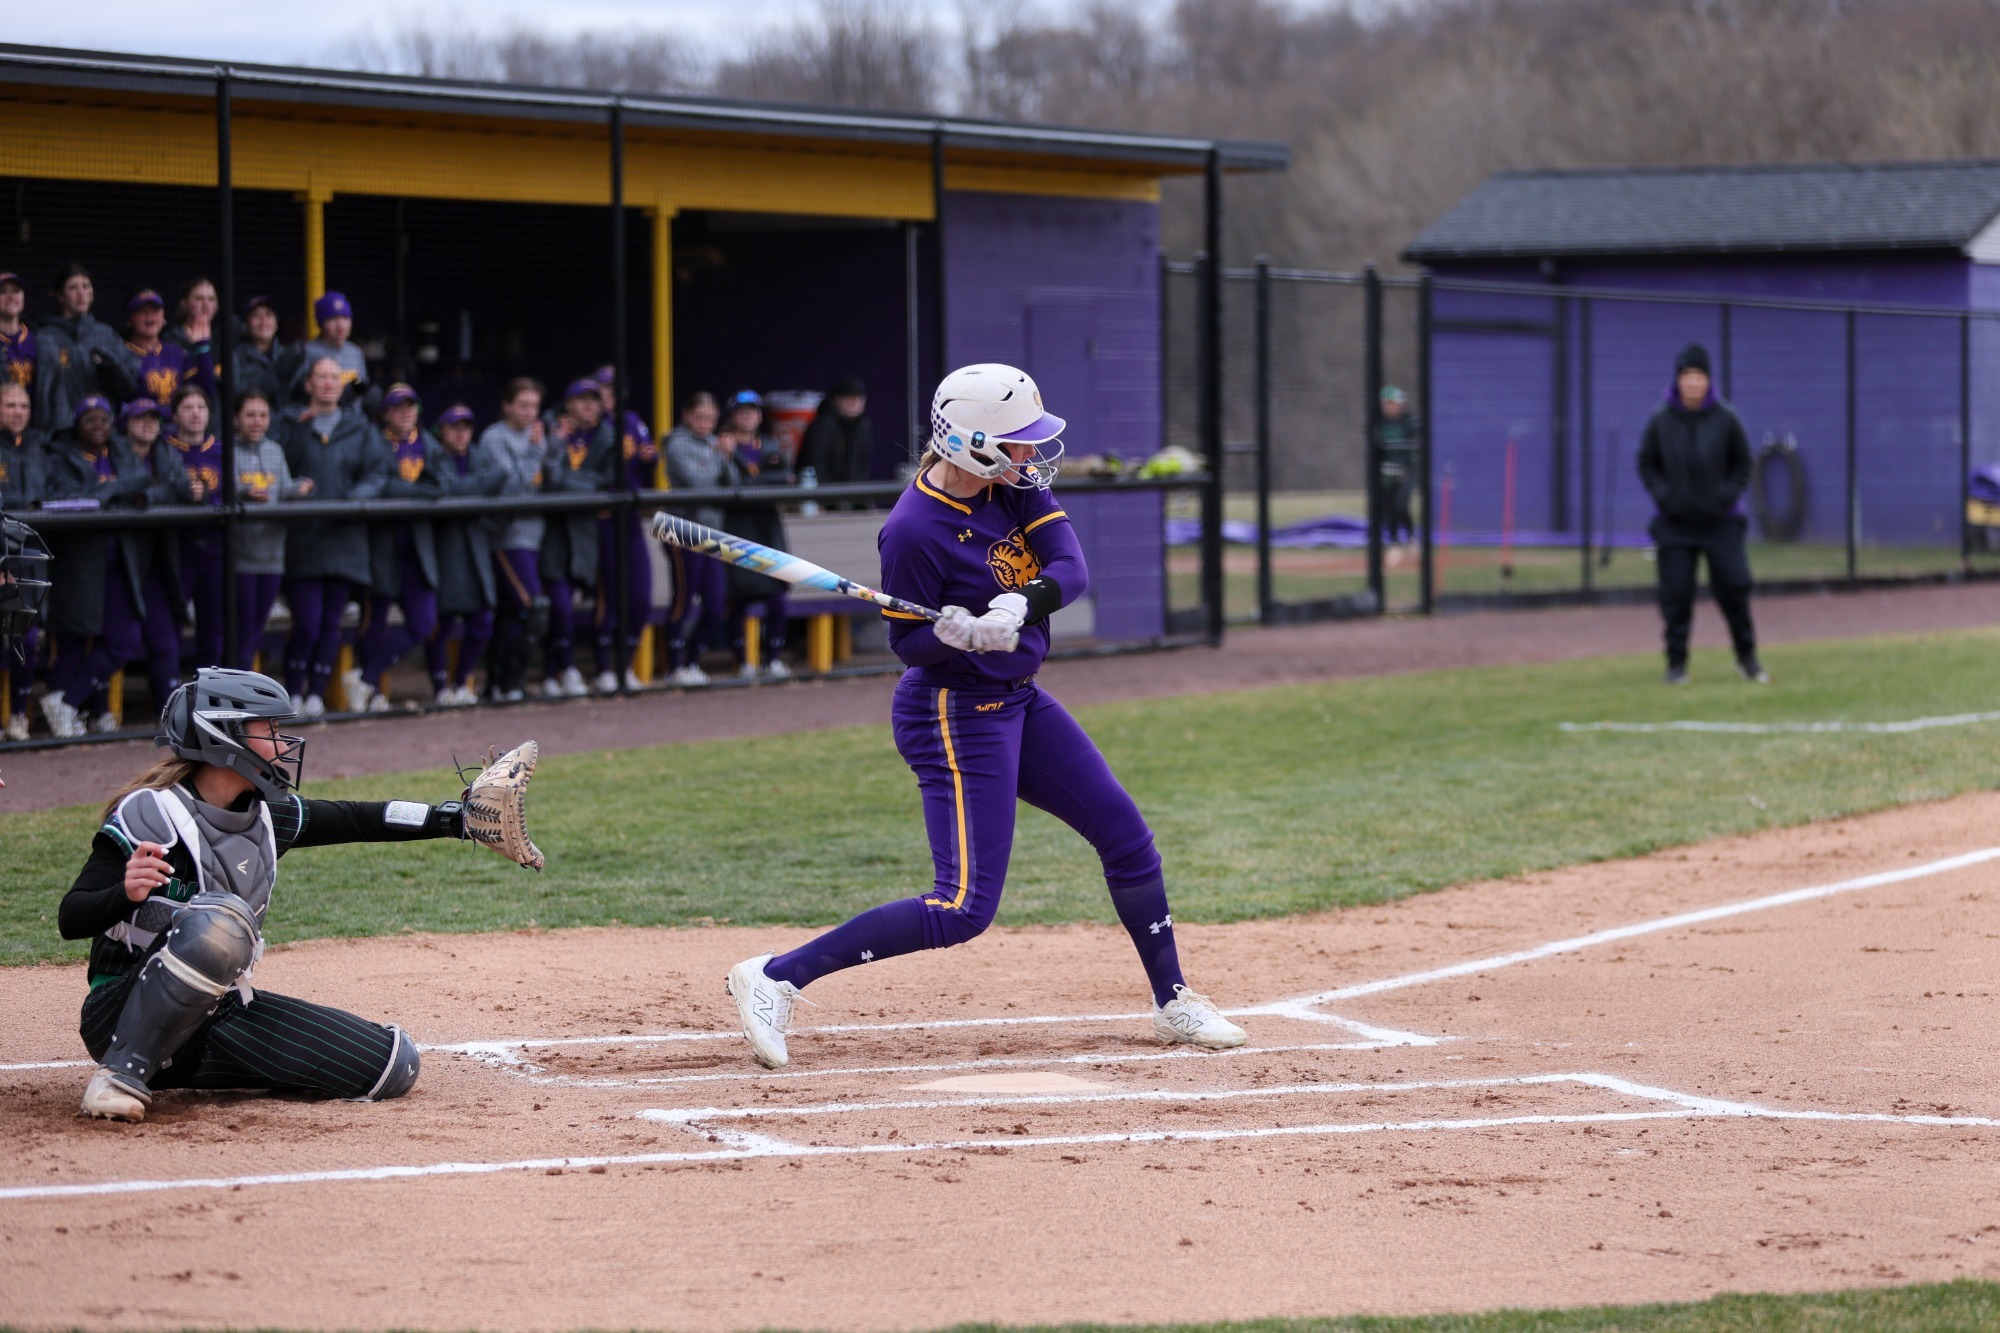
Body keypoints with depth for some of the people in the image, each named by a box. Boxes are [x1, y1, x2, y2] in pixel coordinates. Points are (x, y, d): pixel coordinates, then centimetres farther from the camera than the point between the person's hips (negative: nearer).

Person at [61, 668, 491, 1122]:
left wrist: (455, 817, 13)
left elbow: (355, 819, 19)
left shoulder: (269, 817, 6)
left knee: (394, 1064, 0)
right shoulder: (148, 816, -16)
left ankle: (185, 1070, 10)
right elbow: (70, 920, -21)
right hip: (123, 1018, -8)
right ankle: (122, 1075, -24)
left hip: (221, 1016, 8)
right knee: (221, 919, -37)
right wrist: (126, 893, -41)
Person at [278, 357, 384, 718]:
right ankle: (293, 693, 5)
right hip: (302, 536, -3)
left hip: (343, 536, 3)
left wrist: (356, 498, -11)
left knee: (331, 623, 5)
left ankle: (316, 694, 13)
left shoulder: (357, 427, 13)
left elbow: (374, 474, 6)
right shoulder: (292, 425, 3)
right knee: (307, 624, -10)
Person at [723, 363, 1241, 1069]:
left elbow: (1071, 571, -11)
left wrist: (1020, 603, -31)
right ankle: (774, 977, -12)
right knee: (963, 908, -15)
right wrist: (961, 633, -35)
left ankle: (1173, 1003, 31)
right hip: (953, 713, -9)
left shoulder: (1014, 483, -3)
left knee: (1127, 837, 14)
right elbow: (907, 641, -15)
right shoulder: (914, 529, -24)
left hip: (1017, 701, 9)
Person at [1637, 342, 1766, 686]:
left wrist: (1728, 495, -8)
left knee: (1734, 587, -4)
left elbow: (1743, 464, 7)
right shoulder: (1661, 421, -4)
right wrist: (1663, 496, -7)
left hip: (1720, 522, 0)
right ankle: (1676, 664, 9)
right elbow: (1646, 464, 7)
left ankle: (1747, 657, 14)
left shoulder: (1726, 419, -4)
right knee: (1675, 594, -2)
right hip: (1675, 525, 0)